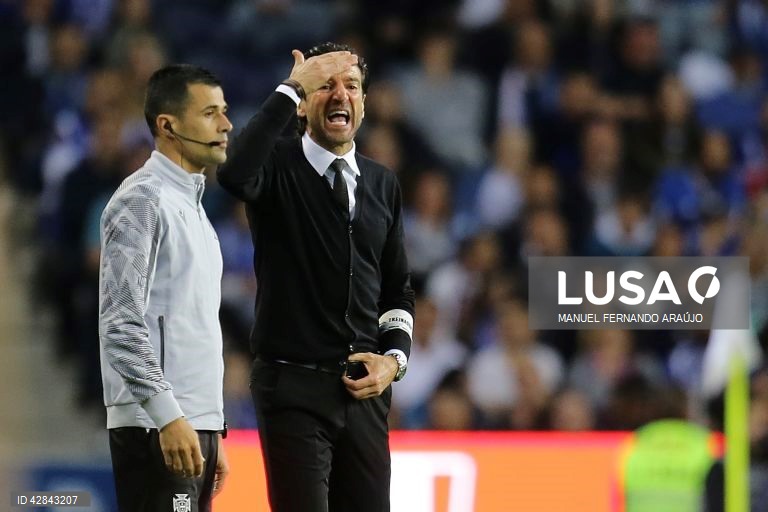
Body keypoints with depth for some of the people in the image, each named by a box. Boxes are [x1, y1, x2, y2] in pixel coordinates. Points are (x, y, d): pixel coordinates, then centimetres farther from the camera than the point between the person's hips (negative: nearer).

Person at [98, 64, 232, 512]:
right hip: (157, 426, -9)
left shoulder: (192, 205, 20)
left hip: (194, 423, 9)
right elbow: (120, 323, -17)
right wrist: (168, 416, -23)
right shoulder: (143, 201, -9)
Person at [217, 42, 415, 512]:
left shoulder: (383, 184, 12)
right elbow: (234, 173, -29)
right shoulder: (279, 166, -3)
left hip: (365, 387, 5)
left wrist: (395, 358, 2)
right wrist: (290, 89, -23)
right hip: (294, 385, -5)